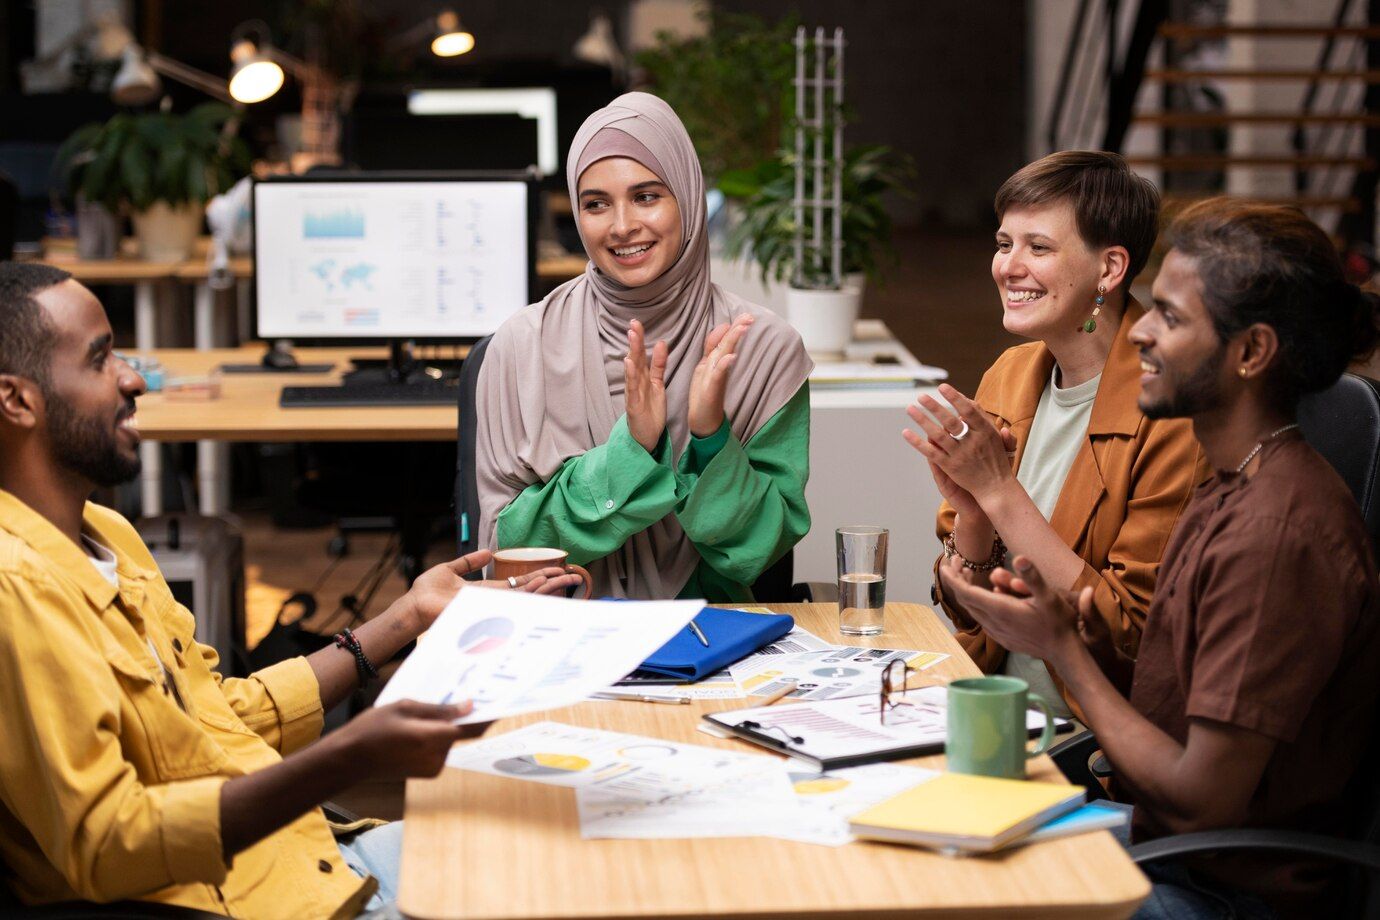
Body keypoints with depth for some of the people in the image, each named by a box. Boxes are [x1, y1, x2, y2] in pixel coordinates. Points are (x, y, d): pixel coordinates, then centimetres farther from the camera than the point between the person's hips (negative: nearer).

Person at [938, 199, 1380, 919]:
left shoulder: (1277, 534, -25)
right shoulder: (1233, 488, 8)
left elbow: (1202, 800, -23)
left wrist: (1063, 649, -13)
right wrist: (1094, 645, -6)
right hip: (1150, 842, 9)